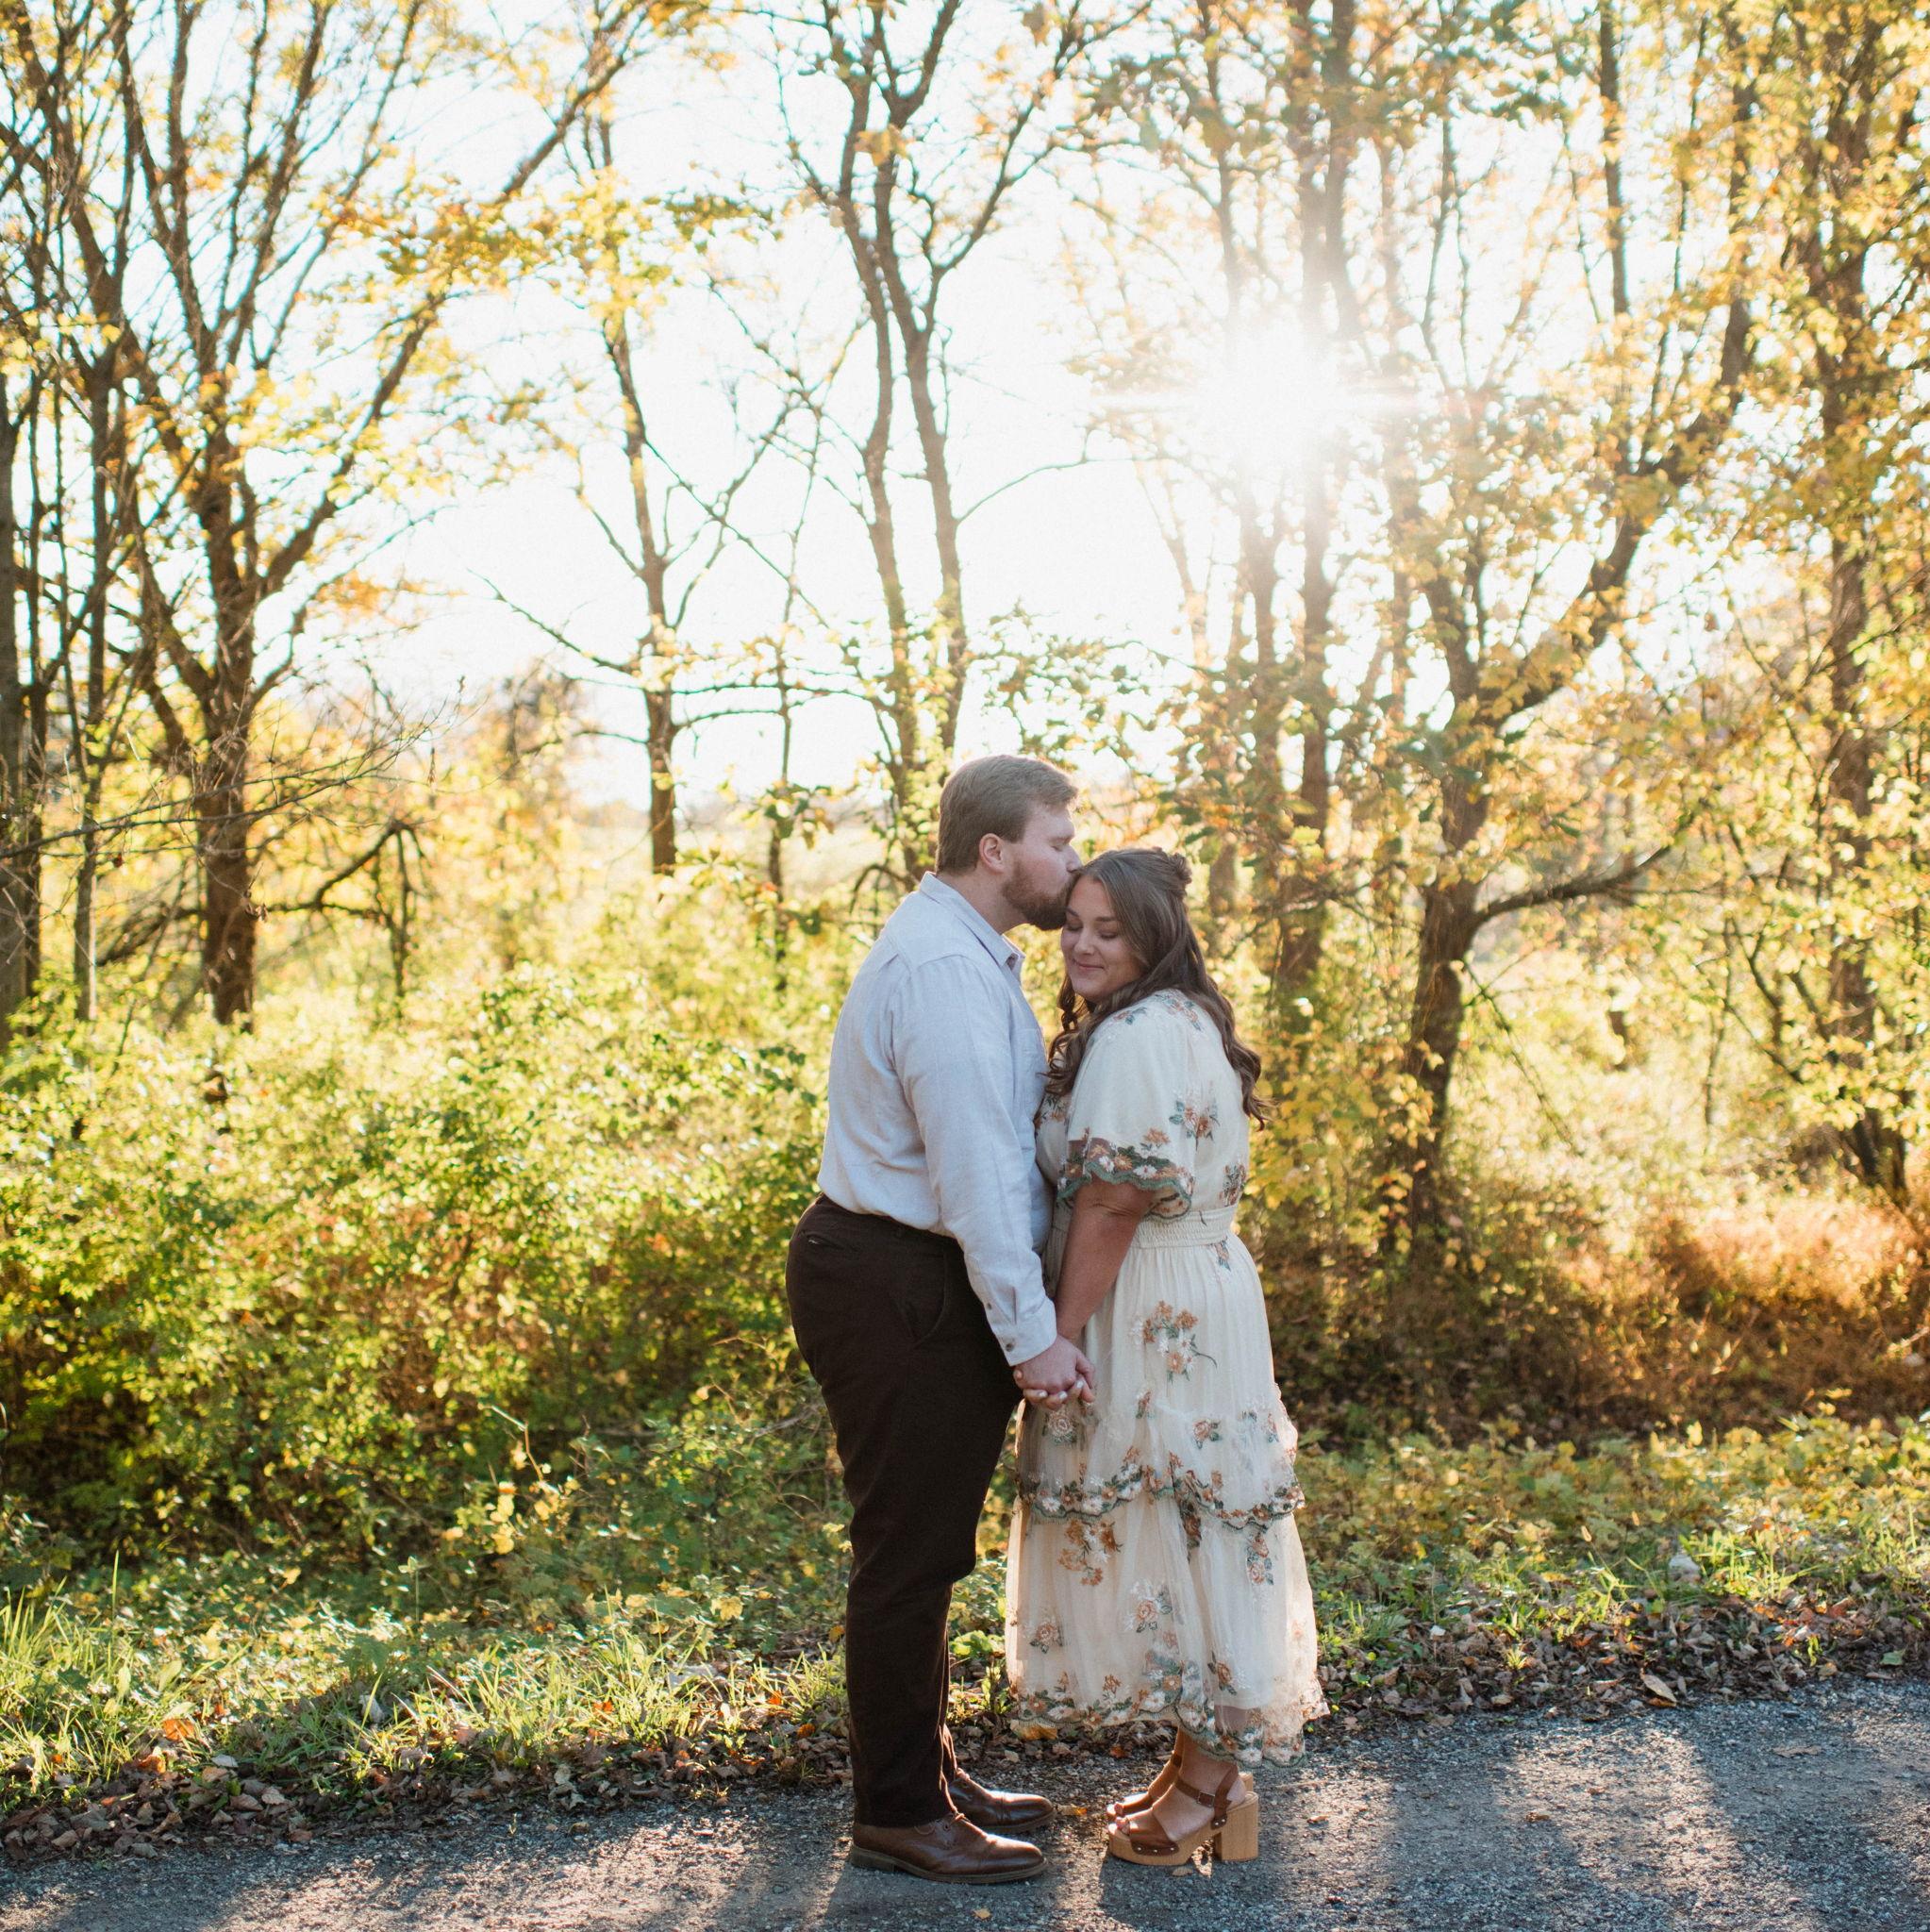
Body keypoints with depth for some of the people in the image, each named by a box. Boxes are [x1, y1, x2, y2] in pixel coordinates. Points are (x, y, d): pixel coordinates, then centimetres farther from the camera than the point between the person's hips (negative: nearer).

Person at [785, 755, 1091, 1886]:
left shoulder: (965, 954, 15)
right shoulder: (943, 970, -20)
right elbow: (974, 1169, -23)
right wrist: (1030, 1333, -20)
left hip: (915, 1287, 11)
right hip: (900, 1292, -11)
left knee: (927, 1550, 20)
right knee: (909, 1556, 0)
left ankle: (928, 1776, 33)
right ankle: (898, 1815, 13)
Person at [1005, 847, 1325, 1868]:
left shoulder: (1135, 1037, -18)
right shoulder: (1180, 1022, 14)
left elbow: (1112, 1205, -21)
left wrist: (1061, 1337, -16)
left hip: (1152, 1316, -10)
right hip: (1199, 1292, 10)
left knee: (1157, 1527, -1)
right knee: (1187, 1526, 15)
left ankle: (1207, 1781, 10)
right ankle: (1206, 1763, 24)